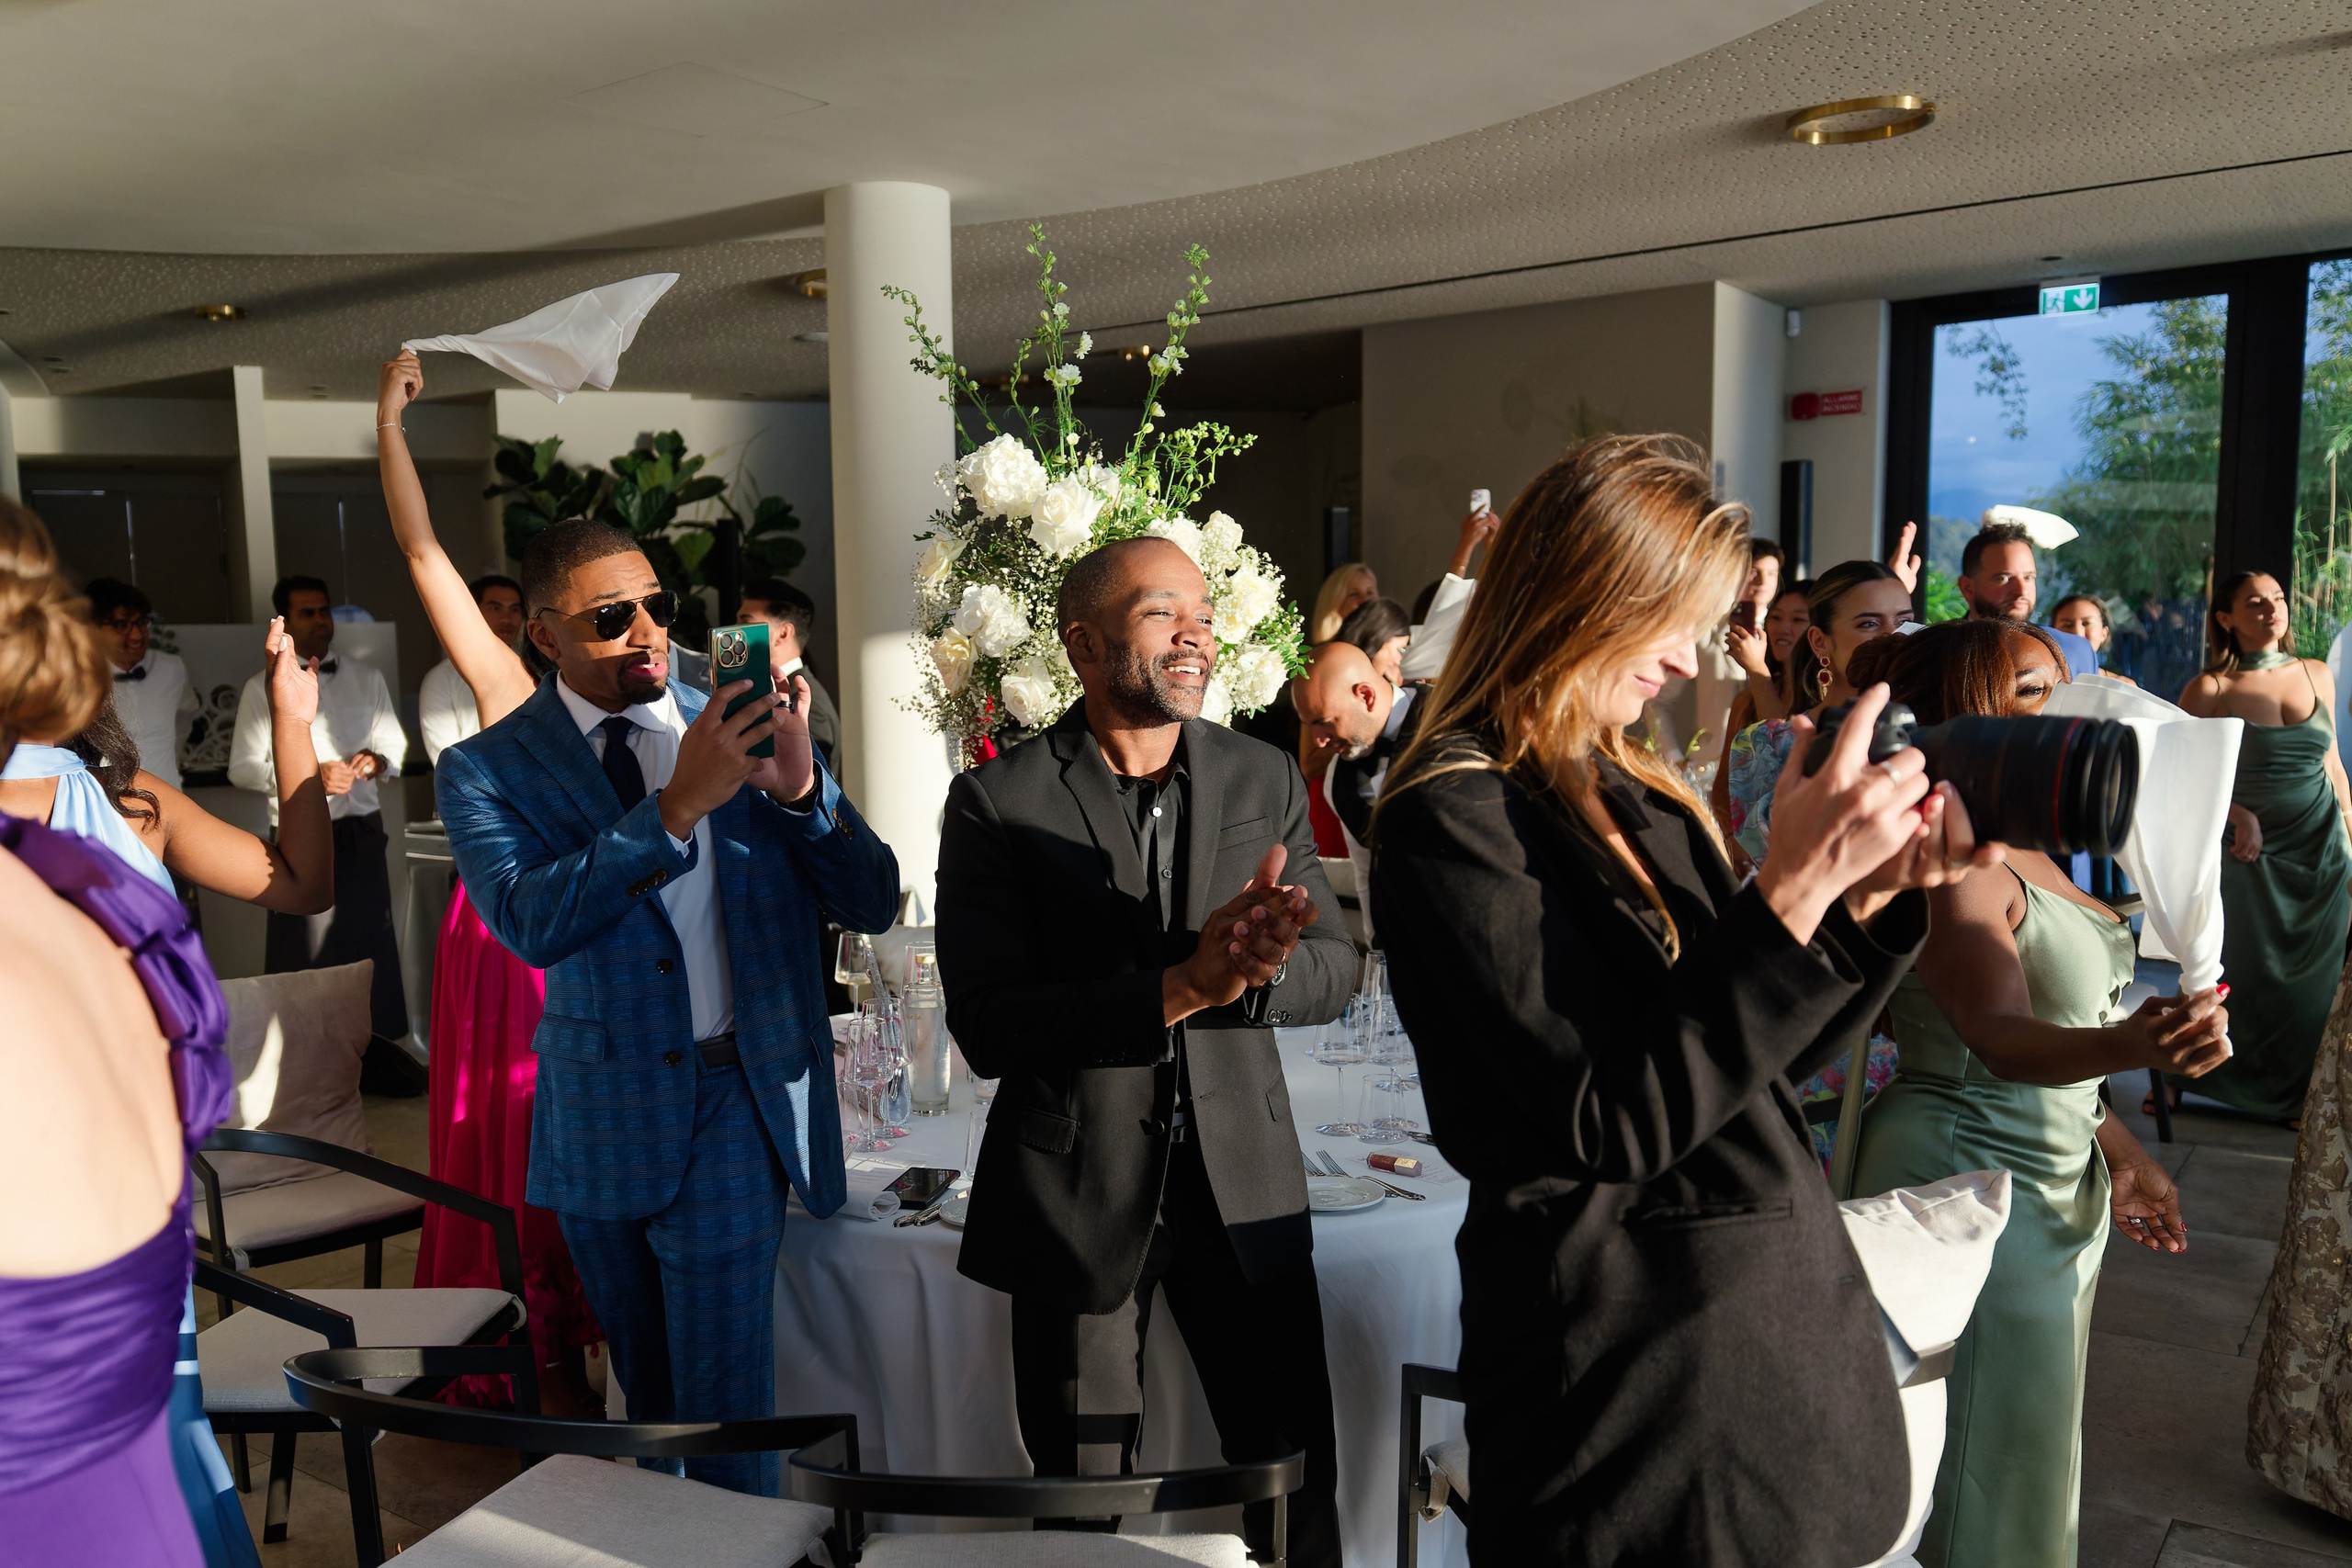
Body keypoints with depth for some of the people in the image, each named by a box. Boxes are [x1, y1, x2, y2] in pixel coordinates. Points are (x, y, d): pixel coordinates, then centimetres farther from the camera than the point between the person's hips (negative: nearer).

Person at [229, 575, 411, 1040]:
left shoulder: (366, 679, 10)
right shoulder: (264, 687, 2)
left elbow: (396, 745, 16)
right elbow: (242, 768, -1)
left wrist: (376, 760, -7)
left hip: (361, 832, 2)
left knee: (372, 946, 5)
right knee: (303, 953, 1)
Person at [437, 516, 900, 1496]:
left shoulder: (740, 731, -1)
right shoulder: (487, 771, -4)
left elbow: (873, 904, -4)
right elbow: (529, 921, -23)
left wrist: (800, 788, -21)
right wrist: (677, 803, -30)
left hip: (738, 1097, -1)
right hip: (603, 1115, 1)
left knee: (725, 1406, -1)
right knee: (645, 1389, 20)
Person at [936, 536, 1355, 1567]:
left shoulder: (1264, 780, 2)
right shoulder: (997, 803, -9)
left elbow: (1336, 967, 2)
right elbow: (985, 1028, -16)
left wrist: (1253, 968, -22)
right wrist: (1182, 987, -27)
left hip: (1242, 1181, 3)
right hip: (1076, 1194, -2)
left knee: (1298, 1483, 12)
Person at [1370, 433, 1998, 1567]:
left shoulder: (1637, 794, 9)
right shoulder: (1453, 816, -16)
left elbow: (1757, 1060, 12)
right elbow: (1612, 1124, -23)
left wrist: (1877, 895, -2)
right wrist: (1793, 887, -25)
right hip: (1639, 1371, -8)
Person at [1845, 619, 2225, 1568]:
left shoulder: (2021, 848, 9)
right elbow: (1998, 1036, -33)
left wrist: (2115, 1148, 17)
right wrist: (2131, 1045, -50)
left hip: (2049, 1172, 10)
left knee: (2031, 1451, 23)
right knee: (1983, 1487, 4)